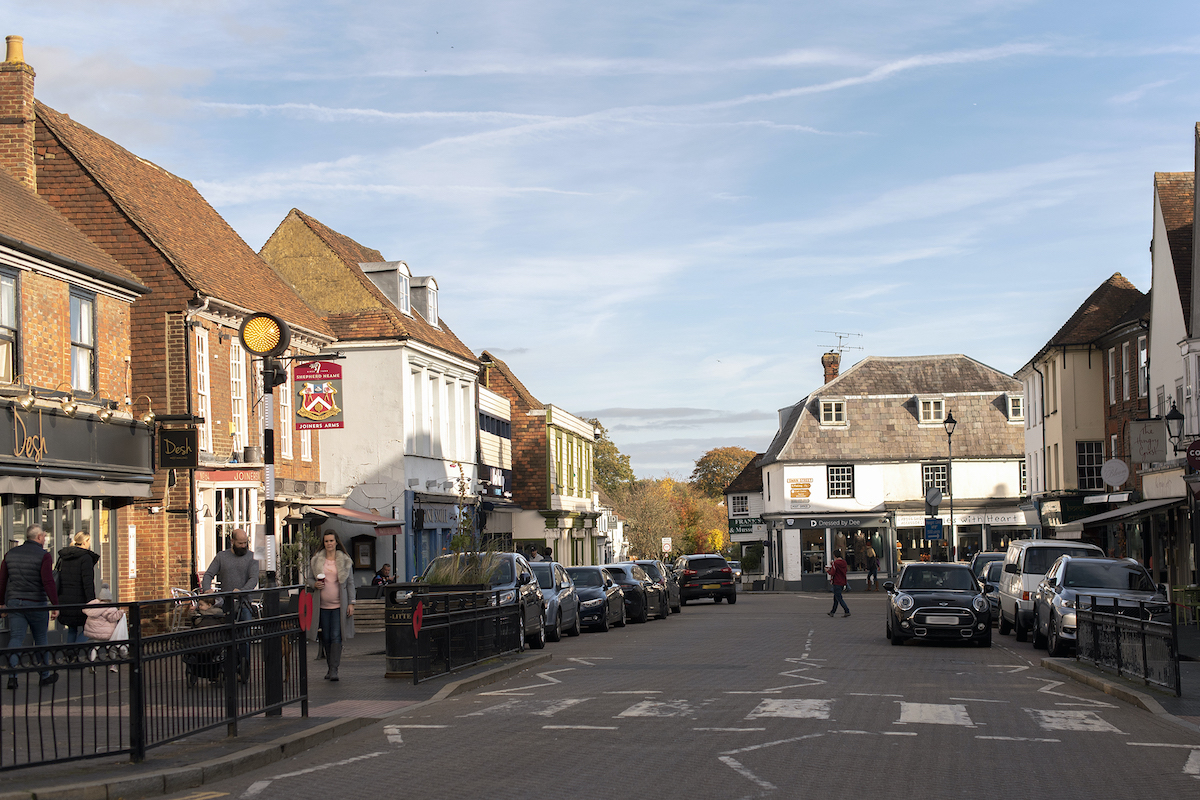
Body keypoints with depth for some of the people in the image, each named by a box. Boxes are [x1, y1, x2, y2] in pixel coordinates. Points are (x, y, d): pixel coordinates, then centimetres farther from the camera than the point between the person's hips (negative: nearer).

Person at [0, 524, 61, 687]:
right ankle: (45, 675, 21)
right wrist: (55, 605, -16)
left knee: (15, 638, 1)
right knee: (40, 639, 10)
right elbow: (48, 582, -18)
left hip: (14, 602, 4)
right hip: (36, 604, -4)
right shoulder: (42, 555, -10)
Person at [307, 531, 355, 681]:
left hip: (339, 605, -2)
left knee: (336, 637, -10)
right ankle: (330, 667, 19)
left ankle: (334, 670, -11)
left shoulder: (345, 560, 3)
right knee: (325, 638, 5)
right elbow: (309, 579, 13)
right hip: (322, 605, 2)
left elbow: (350, 582, 4)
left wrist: (351, 603, -2)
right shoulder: (316, 560, 7)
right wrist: (314, 584, -10)